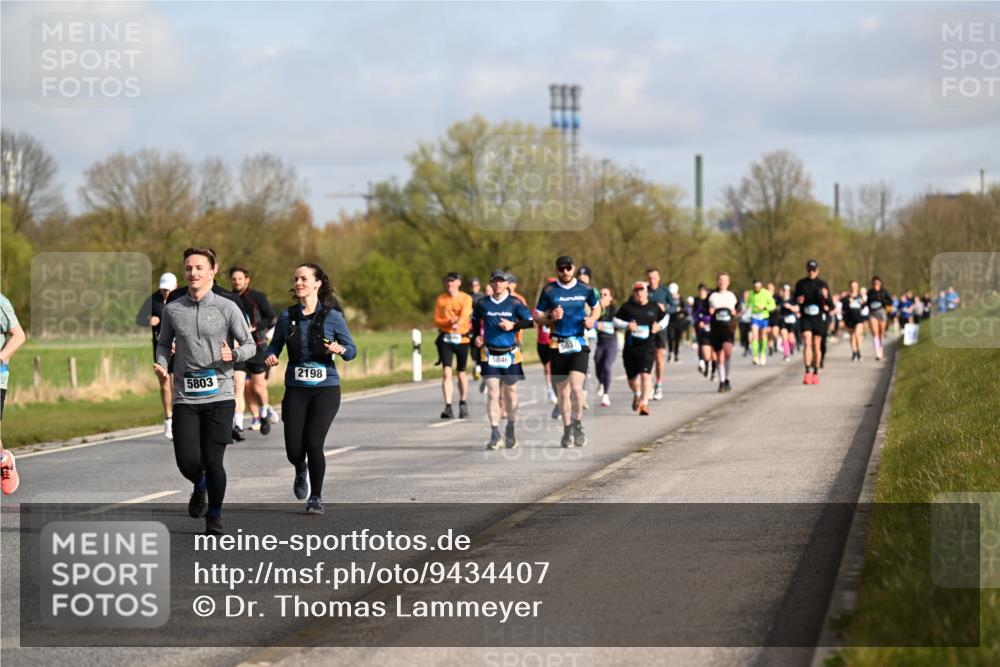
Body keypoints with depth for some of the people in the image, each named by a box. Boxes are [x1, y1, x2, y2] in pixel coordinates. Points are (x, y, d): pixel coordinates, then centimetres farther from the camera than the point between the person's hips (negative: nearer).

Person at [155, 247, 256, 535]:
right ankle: (200, 486, 30)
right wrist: (161, 364, 0)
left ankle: (215, 516, 17)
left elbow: (249, 345, 3)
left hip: (219, 396, -2)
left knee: (213, 461, -6)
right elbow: (164, 343, 20)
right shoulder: (172, 309, 6)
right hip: (185, 398, 2)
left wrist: (233, 355, -18)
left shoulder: (227, 308, -1)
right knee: (187, 462, -7)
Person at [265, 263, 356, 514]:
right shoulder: (287, 316, 4)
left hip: (325, 389, -2)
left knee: (313, 443, -13)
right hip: (296, 390, 2)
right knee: (293, 448, -5)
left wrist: (340, 349, -20)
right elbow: (275, 345, 14)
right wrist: (270, 356, -8)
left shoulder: (332, 316, -2)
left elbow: (352, 350, 2)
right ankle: (301, 472, 34)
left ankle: (316, 498, 6)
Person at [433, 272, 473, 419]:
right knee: (447, 372, -12)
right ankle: (448, 407, -17)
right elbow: (436, 320, 3)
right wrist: (449, 321, -16)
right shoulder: (441, 299, 7)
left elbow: (464, 315, -18)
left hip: (462, 339, -1)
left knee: (461, 373, 10)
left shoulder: (466, 299, -1)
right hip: (445, 339, 1)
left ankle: (463, 403, 31)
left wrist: (458, 323, -39)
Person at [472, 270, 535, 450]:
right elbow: (475, 320, 22)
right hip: (490, 354, 0)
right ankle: (495, 435, -10)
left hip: (510, 354, 0)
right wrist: (477, 336, 8)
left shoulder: (515, 303, -2)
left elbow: (530, 321, 0)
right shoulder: (483, 304, 4)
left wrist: (513, 325, -14)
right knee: (492, 393, -9)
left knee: (510, 393, 10)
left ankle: (510, 429, 32)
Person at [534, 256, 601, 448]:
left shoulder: (585, 290, 5)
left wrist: (592, 319, 1)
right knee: (563, 391, 6)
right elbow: (537, 316, 7)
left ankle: (578, 424, 1)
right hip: (558, 345, 1)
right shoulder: (548, 291, 3)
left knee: (576, 386, -18)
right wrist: (551, 318, -13)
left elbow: (596, 307, 21)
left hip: (579, 344, -1)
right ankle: (567, 430, 19)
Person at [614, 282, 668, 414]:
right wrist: (627, 325, -12)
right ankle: (637, 394, 44)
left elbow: (665, 317, 21)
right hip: (630, 347, 1)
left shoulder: (654, 307, 6)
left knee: (645, 374, -19)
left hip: (648, 347, -1)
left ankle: (644, 402, -17)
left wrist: (659, 326, 1)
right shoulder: (627, 307, 3)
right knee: (632, 377, 12)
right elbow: (616, 320, 6)